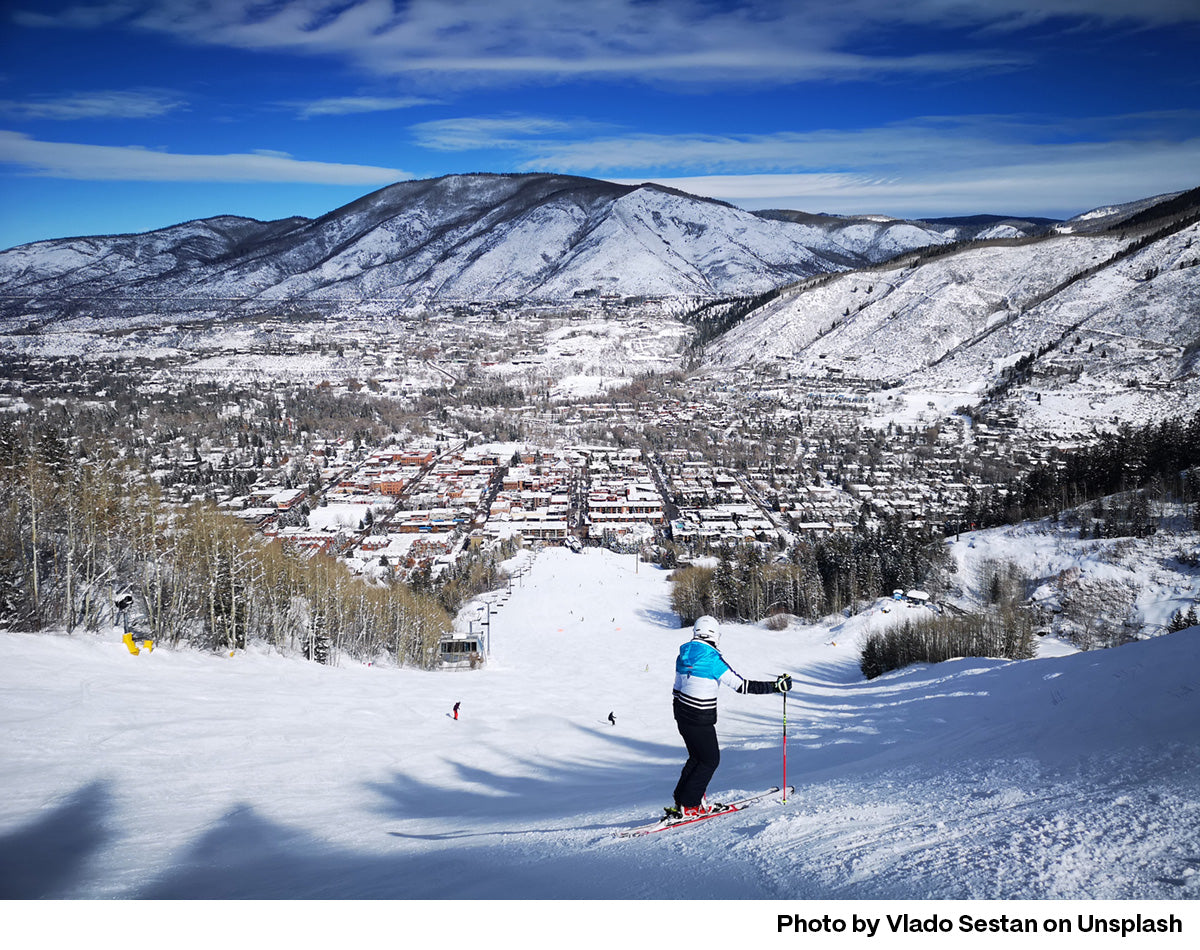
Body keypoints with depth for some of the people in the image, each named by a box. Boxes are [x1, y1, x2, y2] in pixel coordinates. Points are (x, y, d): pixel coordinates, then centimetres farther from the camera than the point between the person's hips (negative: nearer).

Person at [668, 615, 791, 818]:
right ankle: (688, 806, 11)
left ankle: (681, 800, 27)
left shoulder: (684, 654, 3)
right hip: (700, 721, -8)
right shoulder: (712, 659, -20)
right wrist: (776, 686, -16)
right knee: (710, 760, 9)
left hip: (682, 715, 8)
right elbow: (742, 685, -21)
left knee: (697, 757, 23)